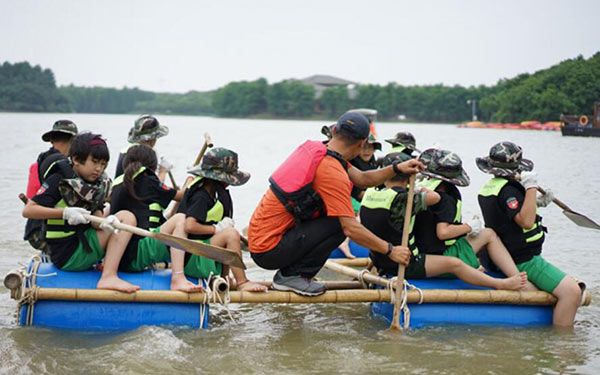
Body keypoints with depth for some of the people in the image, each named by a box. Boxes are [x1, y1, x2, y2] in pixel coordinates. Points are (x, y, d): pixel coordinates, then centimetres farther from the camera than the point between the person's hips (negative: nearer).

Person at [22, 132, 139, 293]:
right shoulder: (60, 181, -10)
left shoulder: (98, 185, 10)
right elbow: (28, 210, -16)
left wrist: (104, 223, -27)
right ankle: (108, 277, -25)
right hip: (66, 255, -9)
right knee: (126, 217, -12)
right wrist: (65, 212, -25)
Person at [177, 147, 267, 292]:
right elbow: (189, 226, -28)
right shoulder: (201, 197, -16)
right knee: (231, 234, -24)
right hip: (191, 259, -10)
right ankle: (242, 283, -20)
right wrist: (216, 228, -17)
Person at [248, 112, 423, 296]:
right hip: (269, 251, -9)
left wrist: (397, 168, 5)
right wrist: (391, 250, -13)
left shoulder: (314, 148, 6)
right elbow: (351, 229, -23)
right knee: (339, 224, -16)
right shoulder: (331, 172, -21)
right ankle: (291, 276, -6)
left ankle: (287, 273, 14)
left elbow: (362, 179, 15)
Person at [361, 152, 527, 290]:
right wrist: (418, 190, -5)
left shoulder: (370, 193, -1)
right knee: (454, 264, -8)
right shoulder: (399, 198, -25)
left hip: (380, 262, 10)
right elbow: (435, 197, -25)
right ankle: (501, 285, -5)